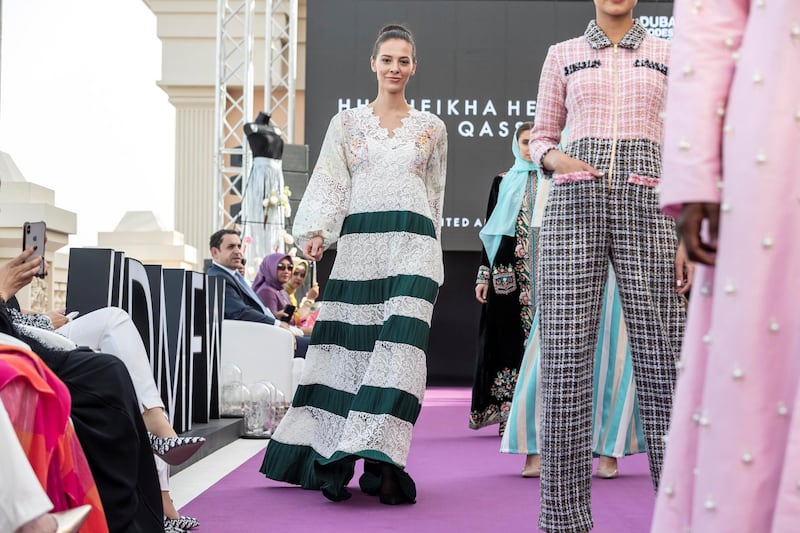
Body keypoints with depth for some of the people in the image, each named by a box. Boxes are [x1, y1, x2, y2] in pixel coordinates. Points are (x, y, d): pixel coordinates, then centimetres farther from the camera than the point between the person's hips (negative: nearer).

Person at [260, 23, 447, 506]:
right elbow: (330, 185, 6)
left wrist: (432, 259, 16)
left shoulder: (432, 128, 13)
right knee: (349, 348, 0)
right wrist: (316, 233, -10)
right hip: (358, 245, 0)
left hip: (413, 245, 0)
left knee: (399, 347, -13)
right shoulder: (346, 123, 11)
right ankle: (323, 455, 8)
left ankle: (378, 462, -13)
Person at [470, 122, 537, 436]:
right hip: (508, 272, 0)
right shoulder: (503, 182, 11)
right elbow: (489, 230, 9)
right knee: (508, 338, -3)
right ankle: (507, 413, 0)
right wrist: (484, 275, 1)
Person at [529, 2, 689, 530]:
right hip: (575, 203, 0)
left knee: (661, 357, -6)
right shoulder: (563, 55, 16)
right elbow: (542, 137, 20)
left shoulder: (667, 56, 15)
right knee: (565, 357, -6)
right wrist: (554, 157, -5)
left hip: (646, 206, 0)